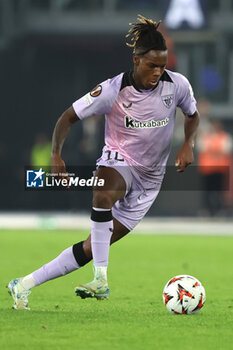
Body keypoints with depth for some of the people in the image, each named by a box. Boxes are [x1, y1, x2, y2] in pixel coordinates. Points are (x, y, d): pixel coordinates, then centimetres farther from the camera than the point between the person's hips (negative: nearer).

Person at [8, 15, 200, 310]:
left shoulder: (177, 85, -11)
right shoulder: (113, 90, -18)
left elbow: (193, 116, 10)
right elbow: (69, 116, -10)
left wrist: (188, 144, -10)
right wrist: (56, 153, -27)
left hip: (149, 180, 2)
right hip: (117, 163, -2)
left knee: (91, 248, -6)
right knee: (104, 195, -41)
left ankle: (25, 285, 3)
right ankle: (101, 281, -36)